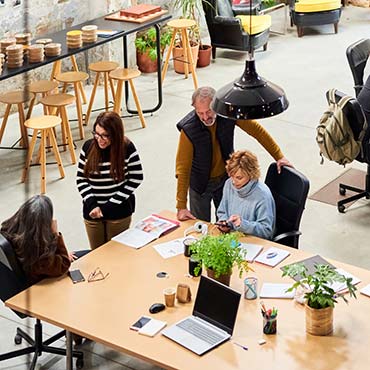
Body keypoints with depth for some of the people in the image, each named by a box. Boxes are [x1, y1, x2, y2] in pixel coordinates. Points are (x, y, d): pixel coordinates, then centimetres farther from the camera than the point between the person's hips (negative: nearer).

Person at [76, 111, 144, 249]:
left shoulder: (127, 148, -14)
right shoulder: (88, 147, -8)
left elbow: (136, 179, -9)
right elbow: (81, 179, -1)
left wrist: (107, 207, -12)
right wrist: (92, 205, -16)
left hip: (119, 212, -2)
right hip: (92, 212, 2)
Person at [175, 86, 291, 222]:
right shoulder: (188, 129, -29)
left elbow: (256, 130, -8)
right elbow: (183, 167, -24)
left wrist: (279, 156, -5)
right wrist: (181, 206, -25)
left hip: (226, 177, 3)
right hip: (201, 183, -3)